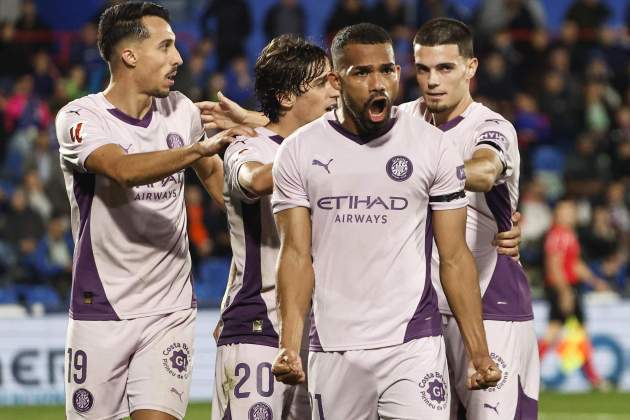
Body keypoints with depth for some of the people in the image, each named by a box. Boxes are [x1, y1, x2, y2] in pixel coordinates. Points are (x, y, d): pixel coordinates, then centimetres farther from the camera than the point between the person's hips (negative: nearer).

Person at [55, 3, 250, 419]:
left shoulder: (182, 111, 6)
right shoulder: (80, 119, -10)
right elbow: (124, 170, -30)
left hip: (170, 311, 3)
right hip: (101, 310, -3)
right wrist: (201, 148, -40)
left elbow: (213, 172, 26)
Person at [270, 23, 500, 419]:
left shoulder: (433, 148, 2)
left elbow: (454, 257, 3)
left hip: (413, 344, -1)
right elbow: (297, 255, 1)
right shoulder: (299, 152, 4)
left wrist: (480, 353, -3)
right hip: (332, 350, 2)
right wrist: (290, 345, -12)